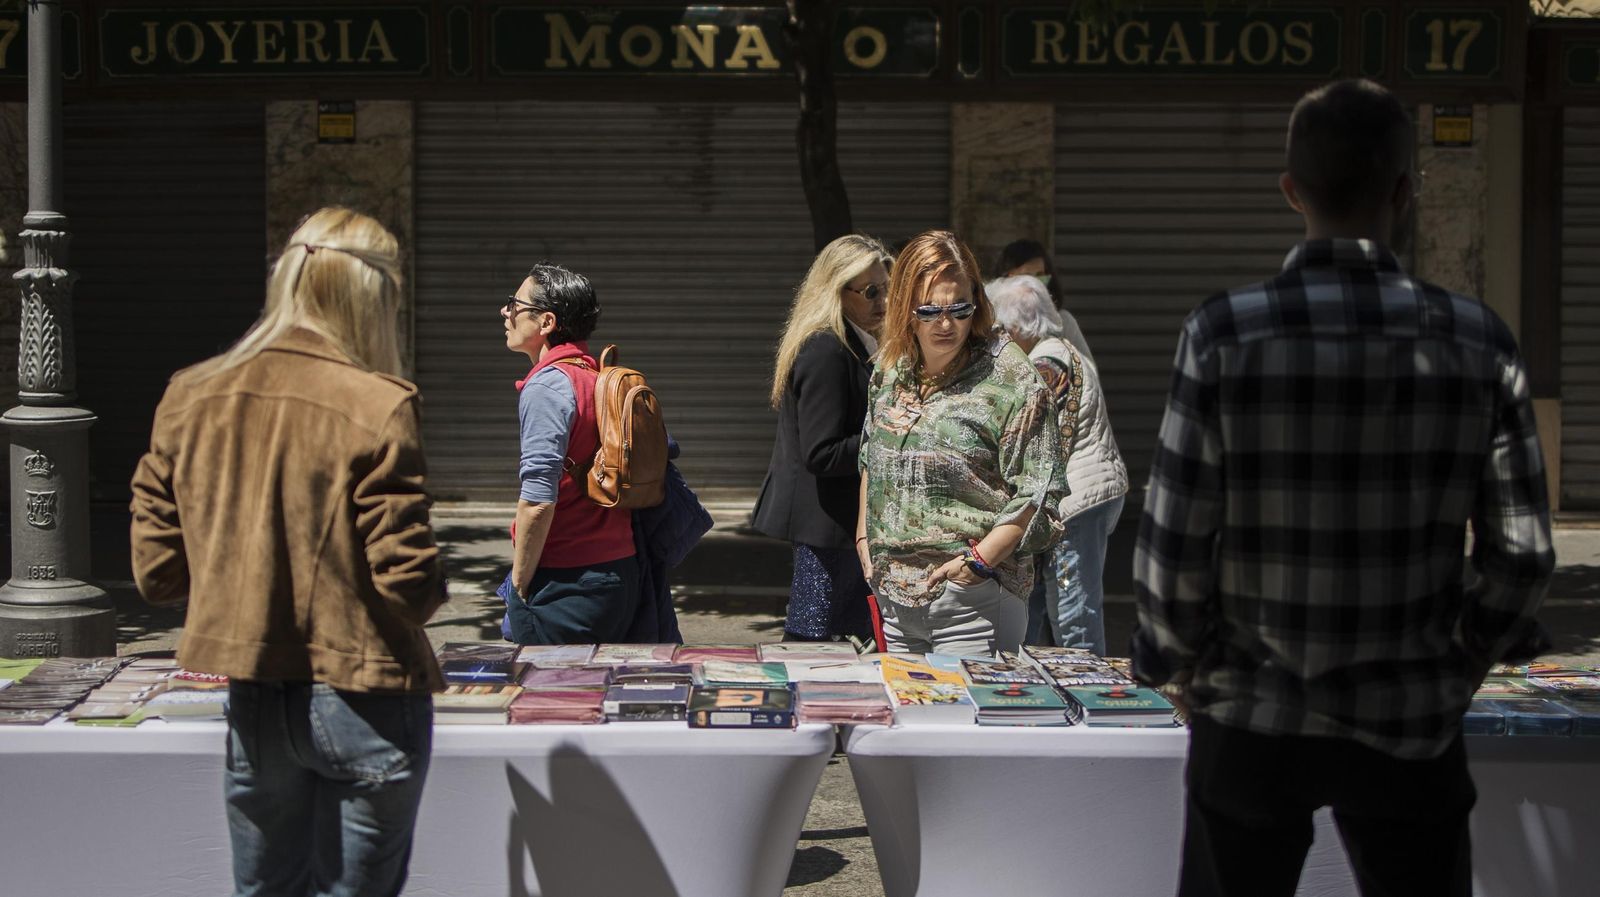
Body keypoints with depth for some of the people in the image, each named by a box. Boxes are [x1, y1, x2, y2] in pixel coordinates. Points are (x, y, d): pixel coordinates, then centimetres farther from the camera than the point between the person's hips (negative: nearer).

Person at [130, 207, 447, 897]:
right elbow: (407, 582, -17)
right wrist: (432, 587, 5)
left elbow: (156, 573, 2)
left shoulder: (187, 399, 0)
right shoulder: (375, 408, -15)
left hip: (252, 703, 5)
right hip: (362, 702, -4)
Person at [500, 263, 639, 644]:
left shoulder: (547, 385, -14)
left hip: (566, 583, -8)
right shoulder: (601, 377, 9)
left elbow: (537, 502, -21)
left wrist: (519, 586, -10)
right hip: (620, 576, 8)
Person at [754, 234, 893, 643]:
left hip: (845, 521, 11)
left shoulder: (855, 348, 14)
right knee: (809, 639, -3)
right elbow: (821, 453, -23)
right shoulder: (825, 352, -18)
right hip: (826, 522, -11)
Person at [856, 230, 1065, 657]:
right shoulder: (888, 371, 9)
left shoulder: (1009, 377, -10)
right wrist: (864, 535, 15)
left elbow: (1037, 493, -11)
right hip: (893, 596, 6)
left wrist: (979, 560, -17)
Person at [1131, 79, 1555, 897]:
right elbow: (1521, 554, -3)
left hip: (1252, 718, -1)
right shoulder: (1476, 342, -7)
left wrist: (1176, 666, 5)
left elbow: (1174, 544, -13)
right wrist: (1460, 668, 13)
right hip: (1408, 723, 1)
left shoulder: (1225, 334, -13)